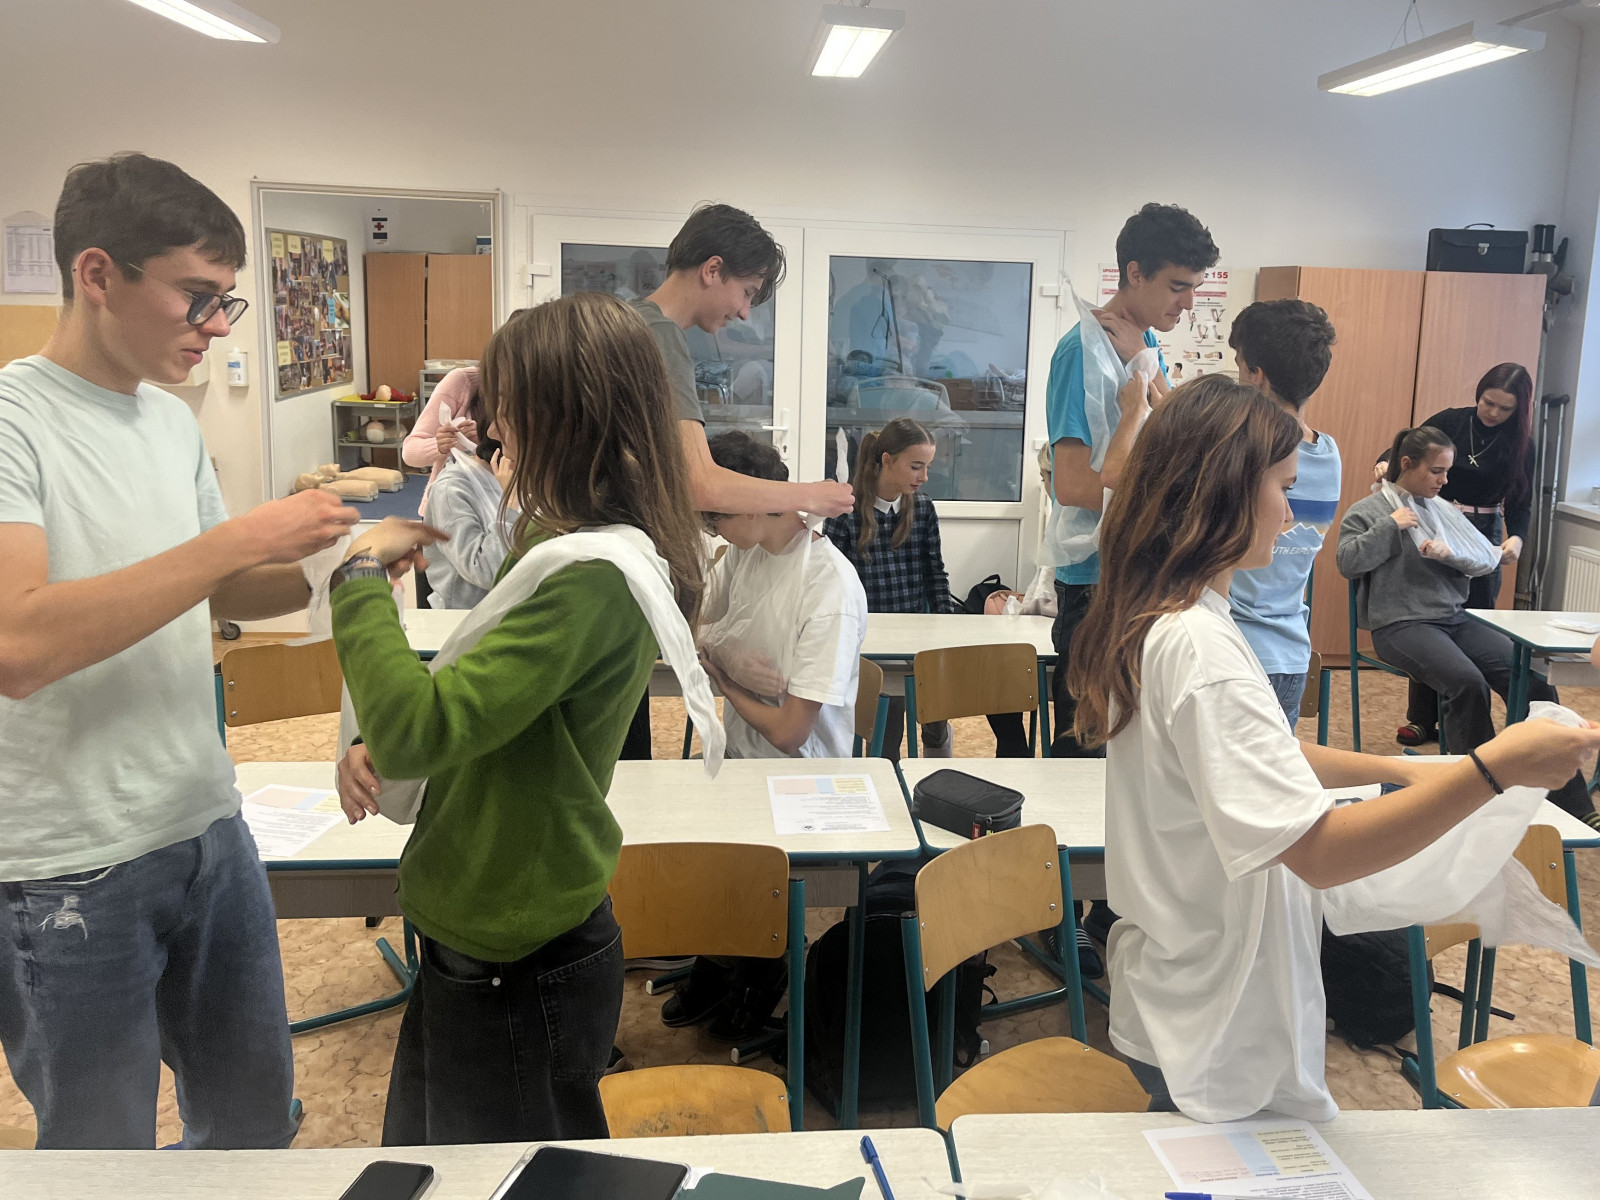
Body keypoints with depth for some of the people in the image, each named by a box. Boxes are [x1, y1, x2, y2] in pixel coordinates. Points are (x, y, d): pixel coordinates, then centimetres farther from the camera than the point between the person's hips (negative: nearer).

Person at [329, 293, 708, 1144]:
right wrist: (379, 745, -3)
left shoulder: (592, 578, -27)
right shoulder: (567, 543, 6)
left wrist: (364, 576, -20)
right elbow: (473, 704, 16)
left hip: (518, 975, -9)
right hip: (483, 941, 10)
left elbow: (417, 731, -33)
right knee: (417, 1173, 26)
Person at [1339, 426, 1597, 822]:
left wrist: (1449, 554, -6)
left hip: (1455, 619, 6)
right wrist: (1390, 526, -10)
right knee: (1467, 682, -33)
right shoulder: (1367, 511, 4)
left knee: (1533, 676, -14)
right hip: (1401, 624, -5)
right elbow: (1347, 562, -10)